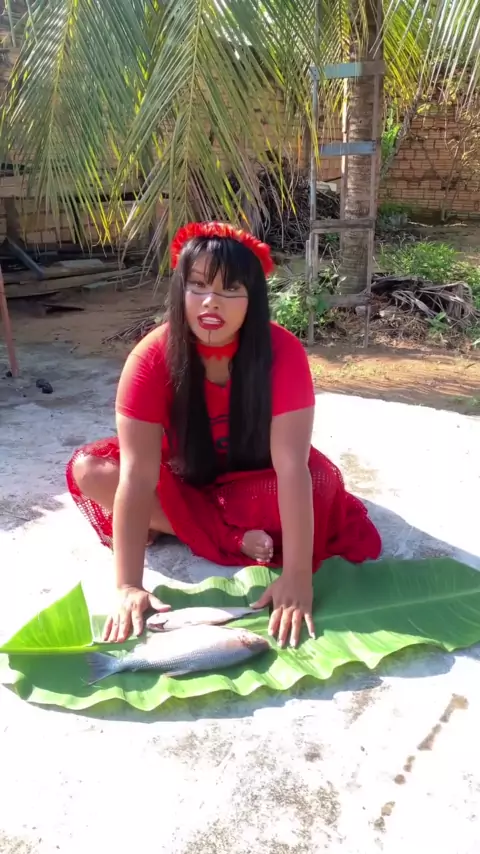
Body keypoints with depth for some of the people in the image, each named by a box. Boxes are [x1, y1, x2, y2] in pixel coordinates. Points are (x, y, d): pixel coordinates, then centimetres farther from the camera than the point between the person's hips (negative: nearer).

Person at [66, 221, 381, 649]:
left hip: (254, 477, -1)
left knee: (320, 481, -33)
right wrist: (129, 586, -38)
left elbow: (291, 465, -36)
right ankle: (238, 540, -23)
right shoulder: (152, 357, -28)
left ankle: (166, 524, -19)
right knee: (86, 470, -24)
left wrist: (296, 577, -43)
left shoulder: (282, 352, -30)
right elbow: (138, 475, -32)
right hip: (185, 476, 2)